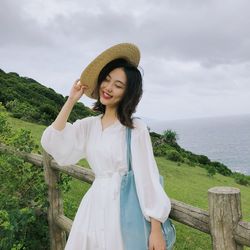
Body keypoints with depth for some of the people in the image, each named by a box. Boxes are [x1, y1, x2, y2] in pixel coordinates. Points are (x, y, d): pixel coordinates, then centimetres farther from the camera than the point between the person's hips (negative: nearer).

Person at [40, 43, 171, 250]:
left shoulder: (136, 128, -10)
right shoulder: (87, 125, 5)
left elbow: (148, 176, -12)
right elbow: (52, 144, -8)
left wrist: (156, 229, -14)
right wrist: (71, 100, -5)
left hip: (125, 206, -5)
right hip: (94, 205, 5)